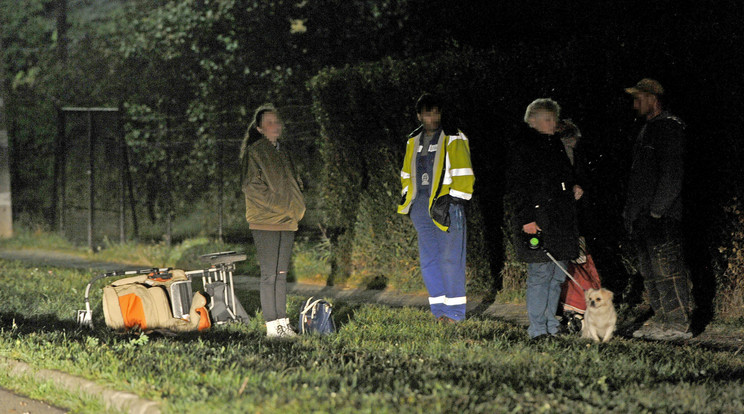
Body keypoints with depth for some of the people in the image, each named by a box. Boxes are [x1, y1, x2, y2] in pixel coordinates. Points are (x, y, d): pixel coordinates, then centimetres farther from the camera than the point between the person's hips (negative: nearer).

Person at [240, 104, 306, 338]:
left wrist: (296, 208, 8)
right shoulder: (254, 152, -5)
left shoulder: (280, 152, 18)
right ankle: (272, 326, -7)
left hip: (286, 221, 7)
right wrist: (277, 205, -15)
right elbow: (250, 185, -12)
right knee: (269, 274, -8)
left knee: (281, 274, 9)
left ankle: (282, 322, 13)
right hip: (265, 222, -7)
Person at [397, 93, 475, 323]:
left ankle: (454, 310, -1)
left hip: (446, 203, -6)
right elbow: (407, 175, 26)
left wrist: (455, 201, -13)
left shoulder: (453, 139, -2)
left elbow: (462, 174, -5)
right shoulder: (414, 141, 16)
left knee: (450, 258, -6)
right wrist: (407, 199, 16)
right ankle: (439, 308, 12)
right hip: (422, 205, 6)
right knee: (428, 259, 6)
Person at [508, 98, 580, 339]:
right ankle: (537, 329, -5)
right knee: (540, 274, -10)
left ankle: (551, 324, 19)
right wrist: (526, 219, -18)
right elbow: (517, 186, -12)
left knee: (557, 275, 11)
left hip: (561, 219, 9)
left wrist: (573, 187, 10)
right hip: (537, 221, -9)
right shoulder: (524, 146, -7)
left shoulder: (555, 144, 18)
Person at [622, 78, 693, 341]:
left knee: (667, 269, -10)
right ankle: (661, 320, 17)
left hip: (662, 218, -10)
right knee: (649, 272, 12)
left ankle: (679, 324, -8)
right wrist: (631, 211, 18)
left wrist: (656, 209, -19)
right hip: (643, 218, 10)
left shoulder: (669, 127, -10)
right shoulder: (646, 129, 21)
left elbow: (672, 174, -17)